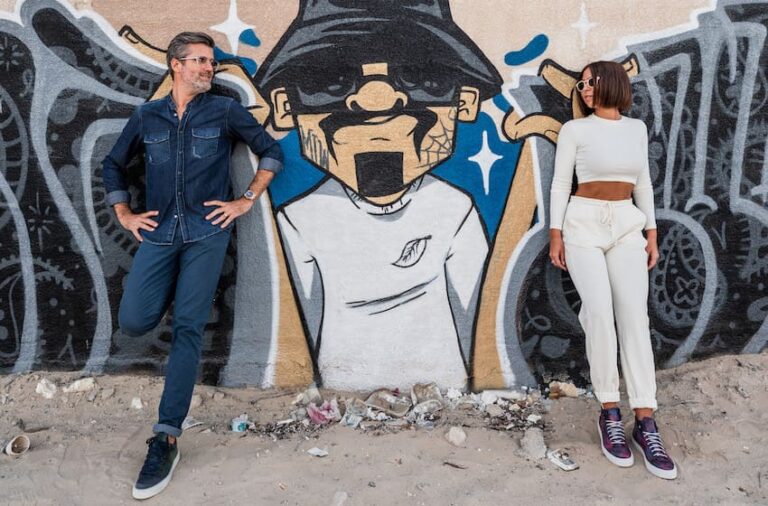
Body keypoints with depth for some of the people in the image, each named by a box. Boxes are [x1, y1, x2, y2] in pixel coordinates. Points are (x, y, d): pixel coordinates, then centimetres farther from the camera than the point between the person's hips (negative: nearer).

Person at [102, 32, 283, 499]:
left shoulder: (225, 111, 6)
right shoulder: (148, 117, 13)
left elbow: (271, 151, 10)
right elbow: (114, 165, 24)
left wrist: (247, 200, 2)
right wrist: (125, 215, 13)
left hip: (207, 232, -2)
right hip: (159, 233, 3)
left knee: (189, 327, -9)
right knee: (134, 322, -11)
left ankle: (167, 439, -6)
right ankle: (177, 293, 26)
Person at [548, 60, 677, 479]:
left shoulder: (637, 129, 13)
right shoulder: (575, 129, 3)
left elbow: (643, 183, 16)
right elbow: (560, 183, 1)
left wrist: (652, 233, 12)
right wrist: (556, 234, -6)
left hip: (627, 227, 3)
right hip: (584, 225, -3)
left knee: (635, 316, -6)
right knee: (599, 313, -17)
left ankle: (645, 424, -4)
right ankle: (610, 414, -4)